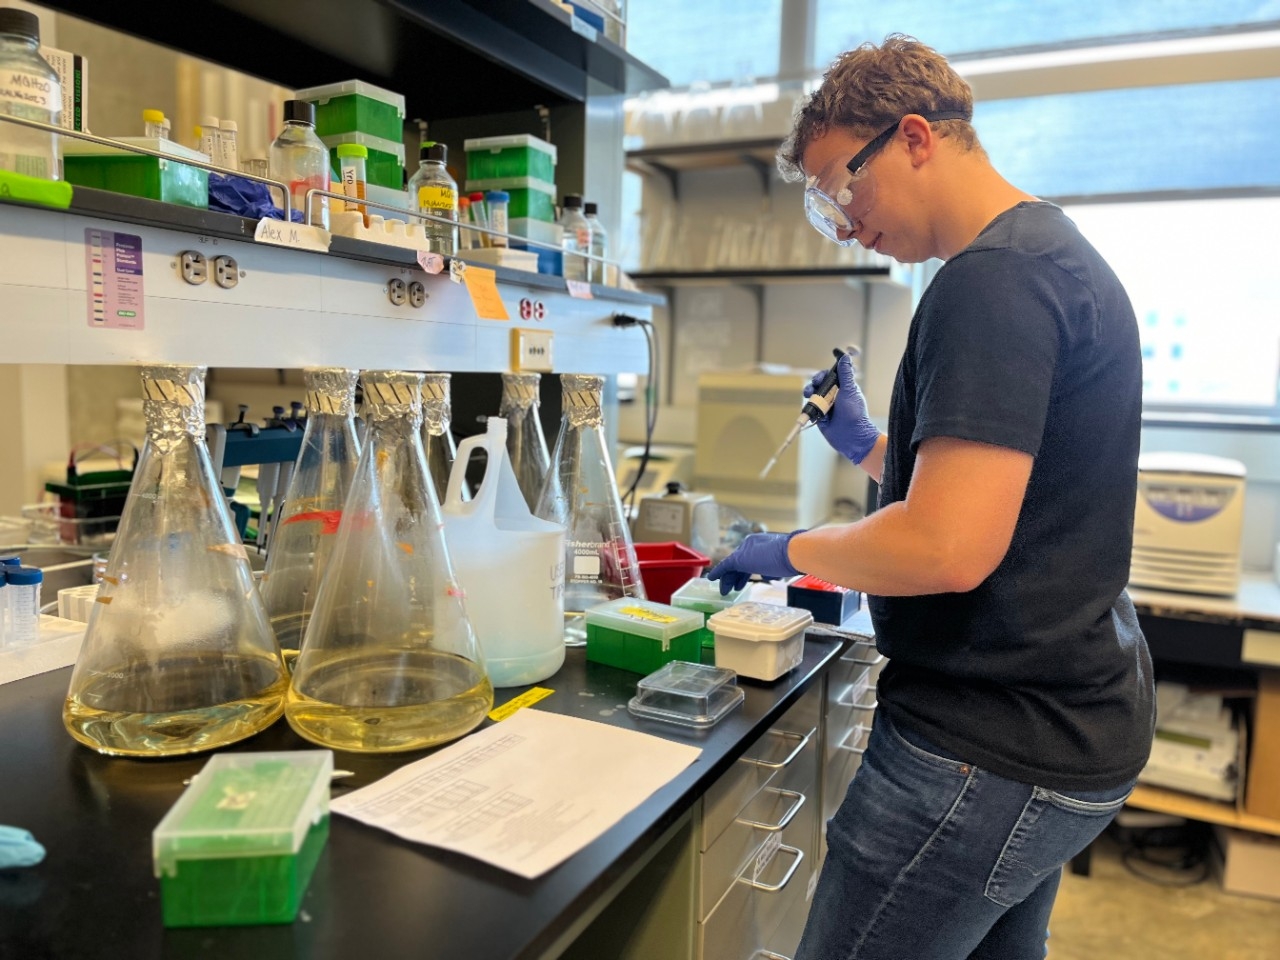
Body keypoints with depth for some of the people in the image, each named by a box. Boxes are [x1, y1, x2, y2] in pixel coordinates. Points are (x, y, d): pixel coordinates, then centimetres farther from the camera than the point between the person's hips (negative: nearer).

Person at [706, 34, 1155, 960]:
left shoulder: (993, 278, -19)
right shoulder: (1057, 252, 14)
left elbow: (950, 548, -27)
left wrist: (789, 552, -12)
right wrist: (866, 441, 12)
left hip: (996, 746, -11)